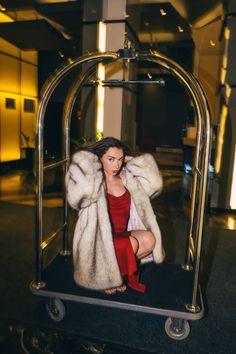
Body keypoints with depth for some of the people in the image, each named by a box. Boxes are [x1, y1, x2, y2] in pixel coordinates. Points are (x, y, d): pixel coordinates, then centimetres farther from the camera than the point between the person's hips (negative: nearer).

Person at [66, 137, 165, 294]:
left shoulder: (126, 179, 5)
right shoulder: (93, 181, -11)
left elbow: (154, 183, 0)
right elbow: (79, 193, -33)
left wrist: (130, 161, -1)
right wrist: (89, 164, -17)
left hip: (122, 235, 6)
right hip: (99, 240, -5)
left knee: (149, 239, -19)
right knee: (131, 244, -28)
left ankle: (120, 267, 5)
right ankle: (107, 272, 2)